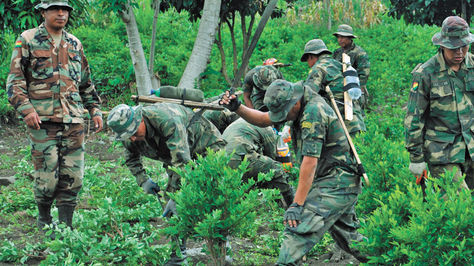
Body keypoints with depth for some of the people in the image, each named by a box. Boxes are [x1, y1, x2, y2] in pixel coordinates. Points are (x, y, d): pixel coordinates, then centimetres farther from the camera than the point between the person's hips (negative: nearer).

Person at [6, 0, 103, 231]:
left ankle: (65, 225, 9)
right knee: (47, 177, -6)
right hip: (43, 120, -4)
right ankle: (44, 217, 19)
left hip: (73, 121, 4)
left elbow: (86, 83, 26)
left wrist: (95, 109, 16)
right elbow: (14, 80, -1)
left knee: (72, 177, -1)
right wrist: (26, 108, -14)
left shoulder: (74, 44, 17)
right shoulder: (27, 41, 2)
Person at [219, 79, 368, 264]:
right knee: (348, 238, 22)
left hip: (335, 184, -11)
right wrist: (237, 108, -7)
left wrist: (297, 204, -26)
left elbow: (310, 161, -26)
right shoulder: (300, 105, 6)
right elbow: (263, 120, 12)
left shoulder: (313, 112, -23)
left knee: (298, 228, -20)